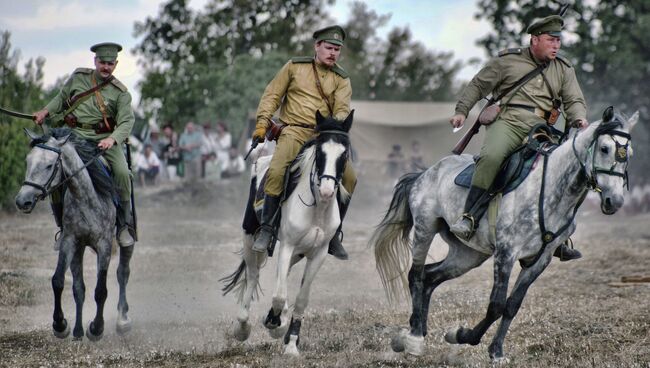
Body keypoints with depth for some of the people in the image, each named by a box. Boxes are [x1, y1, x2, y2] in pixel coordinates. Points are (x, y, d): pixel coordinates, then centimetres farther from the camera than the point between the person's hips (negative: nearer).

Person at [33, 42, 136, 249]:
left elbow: (127, 121, -9)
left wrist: (112, 139, -27)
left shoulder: (120, 92, 2)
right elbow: (61, 98, 26)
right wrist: (46, 111, 10)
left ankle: (124, 226, -8)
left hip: (104, 138, -2)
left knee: (122, 172, -24)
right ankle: (63, 226, 3)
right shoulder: (78, 77, 10)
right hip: (75, 135, 2)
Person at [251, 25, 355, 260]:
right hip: (294, 131, -2)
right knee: (277, 171, -29)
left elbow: (342, 109, -2)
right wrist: (262, 123, 0)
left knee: (349, 177, -15)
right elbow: (272, 95, 11)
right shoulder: (294, 67, 10)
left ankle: (334, 234, -1)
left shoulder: (341, 79, 12)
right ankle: (266, 228, -19)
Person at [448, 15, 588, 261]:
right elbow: (478, 85, 16)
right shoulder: (508, 61, 10)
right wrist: (461, 111, 7)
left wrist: (579, 119, -7)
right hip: (507, 121, -4)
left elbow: (574, 100, 15)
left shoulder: (564, 70, 20)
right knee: (491, 157, -35)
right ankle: (468, 218, -31)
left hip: (540, 130, 4)